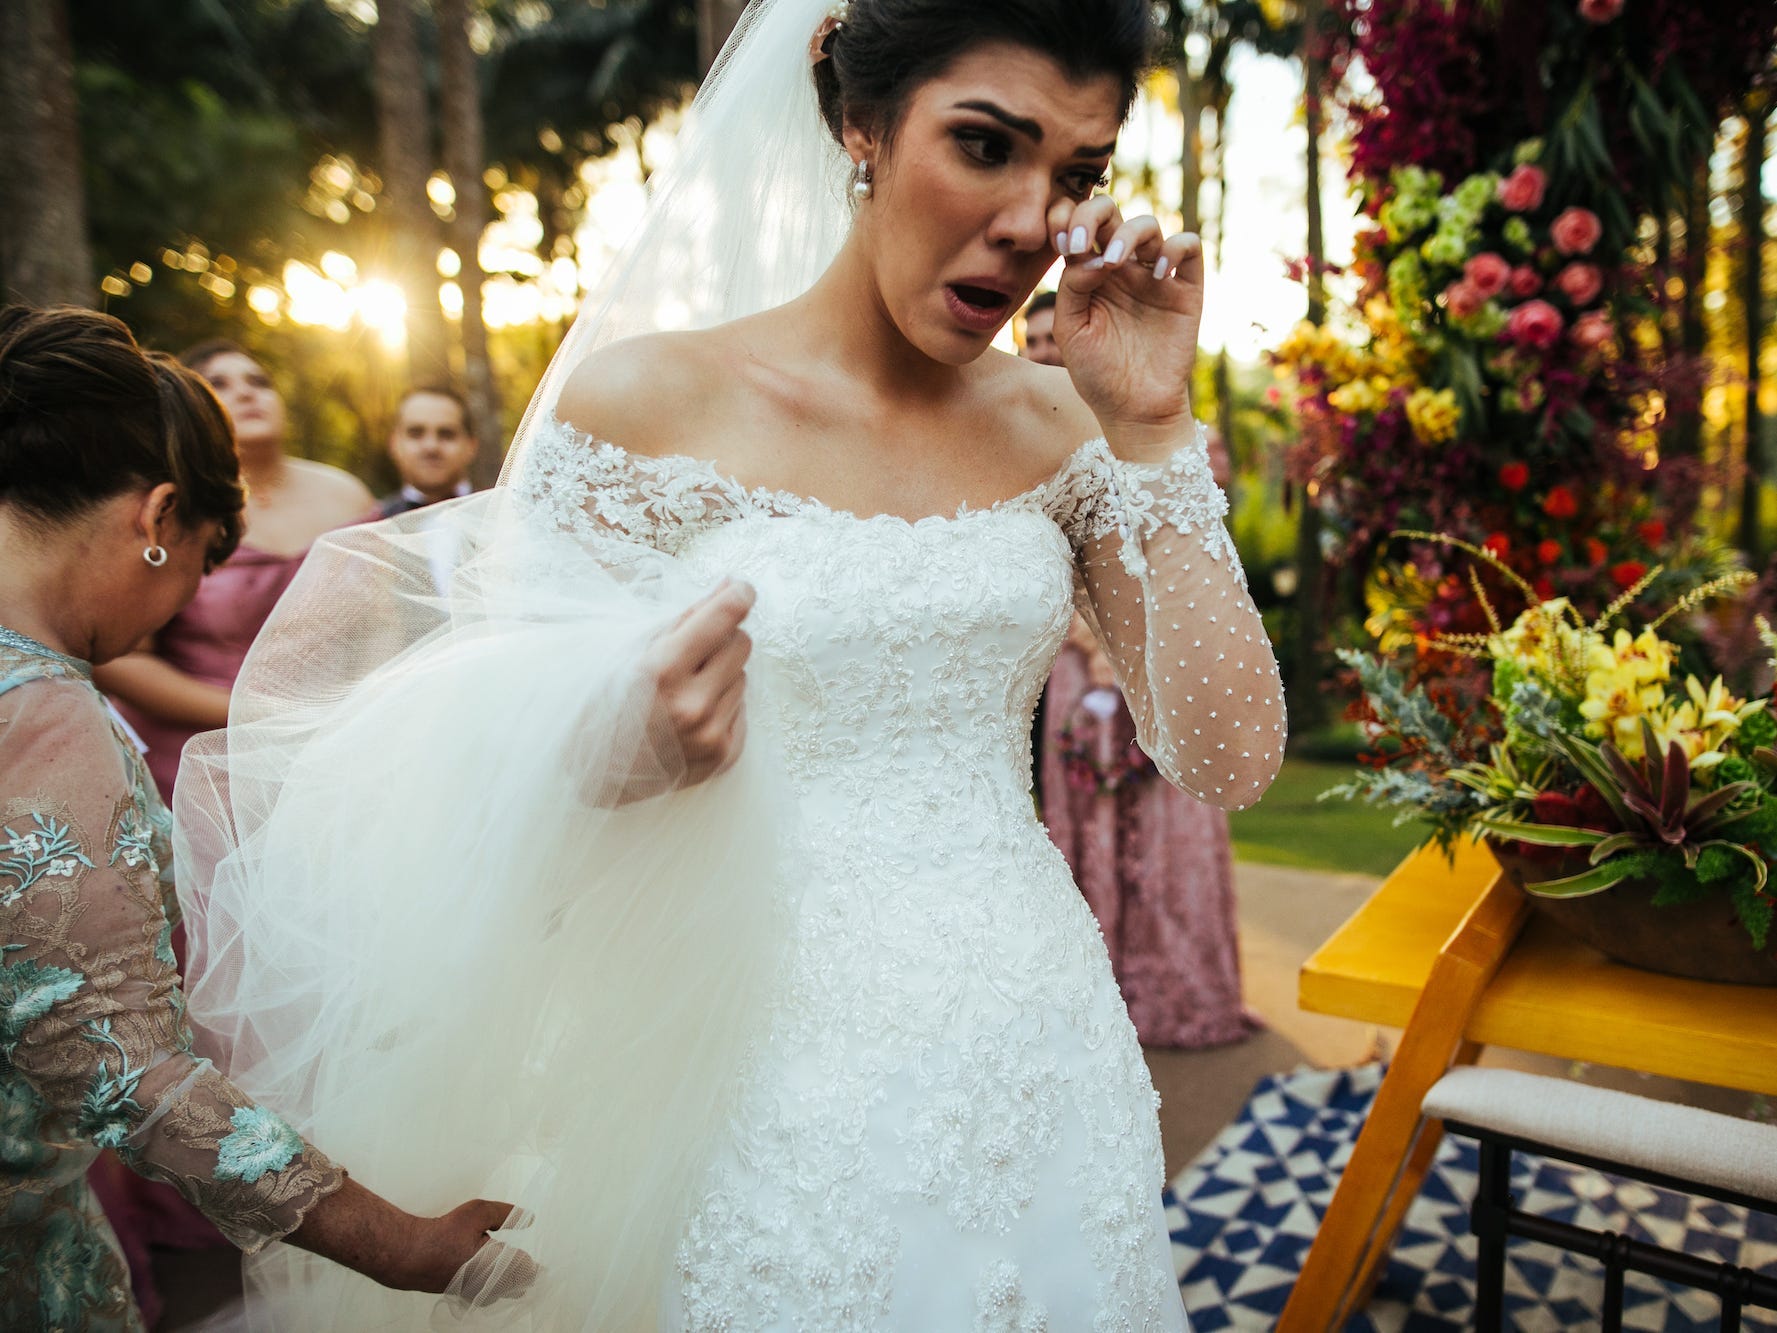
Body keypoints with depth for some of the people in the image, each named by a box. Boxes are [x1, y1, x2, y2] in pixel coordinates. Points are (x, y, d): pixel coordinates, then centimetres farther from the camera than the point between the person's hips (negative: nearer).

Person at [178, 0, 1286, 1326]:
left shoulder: (1059, 424, 1)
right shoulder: (650, 399, -9)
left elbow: (1231, 758, -5)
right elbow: (503, 766, -5)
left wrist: (1152, 426, -9)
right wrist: (620, 745, -27)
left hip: (1042, 1055, 5)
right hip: (786, 1078, -4)